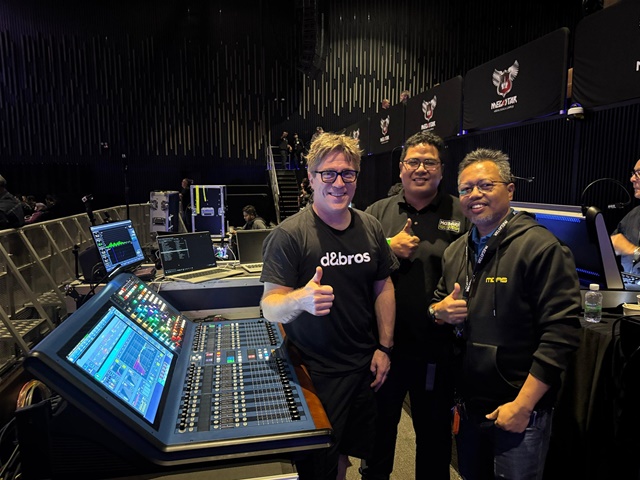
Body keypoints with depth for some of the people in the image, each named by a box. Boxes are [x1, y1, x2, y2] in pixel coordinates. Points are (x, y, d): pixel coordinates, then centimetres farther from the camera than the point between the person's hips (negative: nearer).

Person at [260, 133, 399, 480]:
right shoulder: (288, 234, -18)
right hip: (315, 372, -4)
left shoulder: (371, 228, -1)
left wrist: (384, 347, 3)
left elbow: (383, 287, 7)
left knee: (346, 449, 24)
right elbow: (270, 307, -20)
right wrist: (301, 299, -41)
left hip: (364, 365, 5)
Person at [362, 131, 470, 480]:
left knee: (435, 431, 20)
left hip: (437, 348, -1)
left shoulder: (461, 215, -1)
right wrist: (388, 249, -16)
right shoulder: (377, 212, 2)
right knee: (380, 425, 22)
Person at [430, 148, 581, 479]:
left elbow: (561, 331, -20)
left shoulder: (541, 247, -16)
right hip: (469, 406, 6)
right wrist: (439, 311, -8)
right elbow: (437, 305, 16)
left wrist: (522, 406, -19)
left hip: (518, 411, -6)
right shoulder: (456, 252, 6)